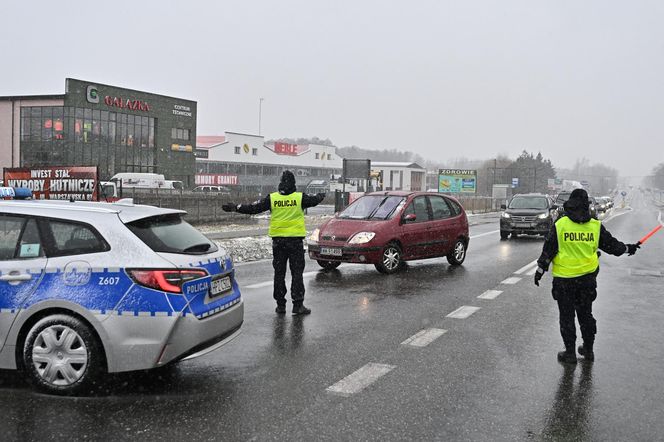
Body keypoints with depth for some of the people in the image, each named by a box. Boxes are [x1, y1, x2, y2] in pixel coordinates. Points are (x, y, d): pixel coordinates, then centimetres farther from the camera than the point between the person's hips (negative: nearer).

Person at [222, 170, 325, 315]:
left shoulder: (272, 198, -2)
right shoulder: (300, 197, -4)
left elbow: (253, 208, 1)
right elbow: (314, 200, 15)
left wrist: (235, 207, 12)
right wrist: (321, 196, 38)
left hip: (278, 241, 2)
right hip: (295, 240, -2)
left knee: (279, 273, 9)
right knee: (297, 273, 2)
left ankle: (280, 305, 12)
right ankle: (298, 305, 0)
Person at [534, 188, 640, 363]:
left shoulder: (560, 225, -9)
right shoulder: (596, 226, -2)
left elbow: (548, 250, -6)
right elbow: (611, 245, 10)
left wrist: (540, 270, 2)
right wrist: (628, 248, 28)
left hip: (564, 279, -3)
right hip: (587, 278, 3)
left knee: (567, 316, 6)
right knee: (586, 314, 17)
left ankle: (570, 352, 10)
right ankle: (588, 349, 27)